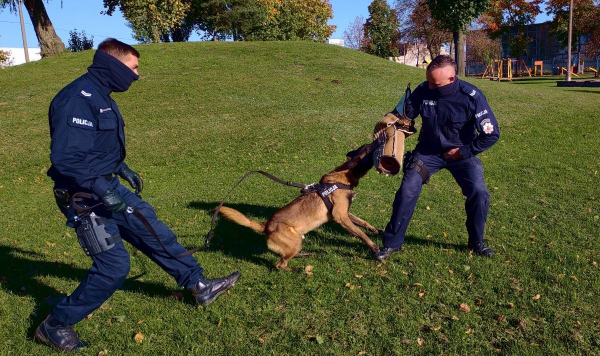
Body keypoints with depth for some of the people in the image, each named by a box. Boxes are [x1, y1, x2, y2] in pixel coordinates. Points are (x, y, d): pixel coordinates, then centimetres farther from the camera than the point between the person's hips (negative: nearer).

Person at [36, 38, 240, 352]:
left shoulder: (99, 95, 9)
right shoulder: (79, 97, -22)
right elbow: (65, 156, -29)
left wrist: (123, 170, 22)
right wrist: (102, 189, -30)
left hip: (107, 187, 10)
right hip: (85, 197, -10)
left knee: (151, 228, 13)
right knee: (113, 266, -5)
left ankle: (198, 285, 28)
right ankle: (55, 326, 15)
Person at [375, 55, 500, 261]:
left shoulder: (472, 96, -20)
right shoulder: (423, 91, -15)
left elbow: (491, 134, -13)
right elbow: (402, 116, -2)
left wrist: (463, 152, -13)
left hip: (461, 153, -1)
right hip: (428, 151, 1)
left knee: (479, 194, -13)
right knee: (407, 191, -13)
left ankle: (476, 243, 14)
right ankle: (392, 243, 3)